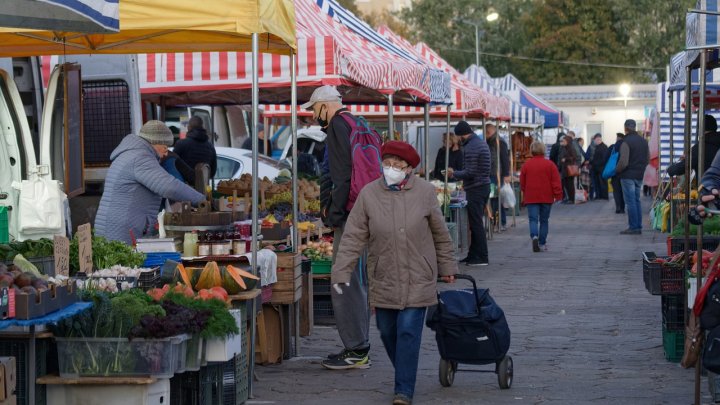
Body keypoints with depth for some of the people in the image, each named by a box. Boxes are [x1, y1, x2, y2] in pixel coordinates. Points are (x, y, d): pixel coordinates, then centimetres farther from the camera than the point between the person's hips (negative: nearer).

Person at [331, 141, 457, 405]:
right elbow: (353, 237, -3)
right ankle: (405, 377, 34)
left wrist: (447, 266, 13)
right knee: (387, 332, 10)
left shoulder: (425, 192, -3)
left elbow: (440, 234, 7)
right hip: (383, 280, 2)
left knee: (409, 332, -9)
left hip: (417, 279, -2)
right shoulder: (369, 194, -3)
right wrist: (342, 271, -8)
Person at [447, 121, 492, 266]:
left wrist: (454, 174, -5)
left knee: (476, 224, -5)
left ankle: (482, 258, -4)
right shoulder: (482, 143, 14)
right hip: (485, 186, 10)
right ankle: (473, 255, 20)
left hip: (475, 189, -10)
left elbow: (470, 172, -21)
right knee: (476, 223, 15)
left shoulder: (470, 147, -17)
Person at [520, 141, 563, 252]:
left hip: (531, 197, 0)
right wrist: (558, 195, 1)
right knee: (544, 220, 11)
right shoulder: (549, 164, -4)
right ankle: (542, 243, 12)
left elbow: (522, 183, 8)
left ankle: (534, 236, -29)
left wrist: (525, 195, 24)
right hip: (546, 197, 0)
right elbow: (556, 181, -6)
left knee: (533, 219, -2)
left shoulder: (526, 165, 0)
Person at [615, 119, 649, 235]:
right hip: (639, 176, 7)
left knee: (630, 202, -4)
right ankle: (639, 227, 15)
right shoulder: (643, 141, 10)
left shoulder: (626, 142, -14)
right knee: (637, 201, 14)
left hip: (628, 176, -7)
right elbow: (648, 159, 15)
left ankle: (633, 227, -4)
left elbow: (623, 162, -20)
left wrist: (616, 171, -4)